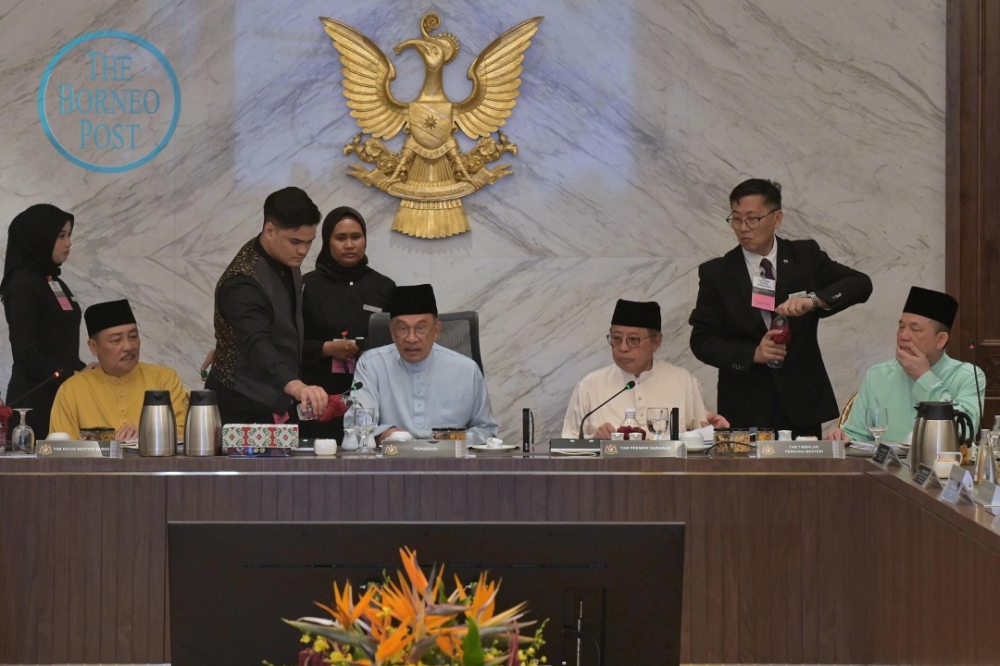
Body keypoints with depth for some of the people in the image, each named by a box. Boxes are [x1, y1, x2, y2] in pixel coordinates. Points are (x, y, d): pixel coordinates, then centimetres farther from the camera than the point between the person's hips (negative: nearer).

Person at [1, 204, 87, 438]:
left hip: (62, 393, 8)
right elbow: (25, 352, -16)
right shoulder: (23, 285, -9)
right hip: (36, 398, -8)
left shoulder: (55, 283, 16)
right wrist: (70, 376, -17)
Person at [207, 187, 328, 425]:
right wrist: (295, 386, -56)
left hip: (277, 403, 8)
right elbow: (257, 345, -41)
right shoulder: (243, 282, -25)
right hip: (245, 410, -8)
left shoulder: (287, 261, 2)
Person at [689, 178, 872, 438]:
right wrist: (753, 354, -16)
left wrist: (813, 299, -22)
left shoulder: (806, 256, 5)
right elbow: (702, 341, 0)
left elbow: (860, 284, -4)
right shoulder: (716, 273, 3)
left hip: (802, 405, 1)